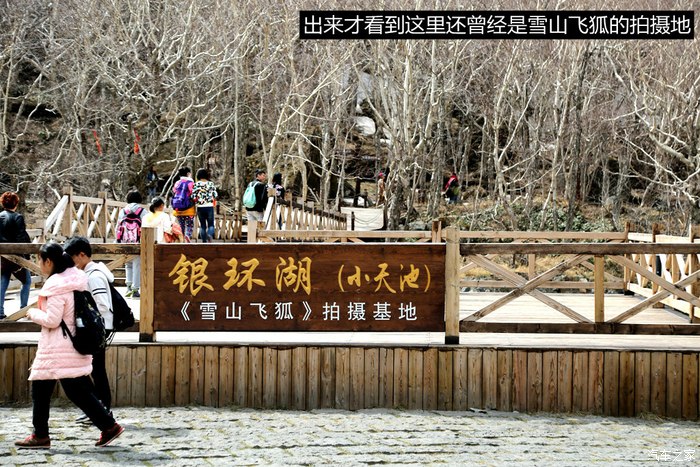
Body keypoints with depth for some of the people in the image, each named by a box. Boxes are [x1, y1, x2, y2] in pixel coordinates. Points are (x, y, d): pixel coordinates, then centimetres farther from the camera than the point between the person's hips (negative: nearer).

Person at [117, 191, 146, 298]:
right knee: (137, 265, 3)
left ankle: (129, 286, 3)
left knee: (128, 265, 18)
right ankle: (135, 290, 2)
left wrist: (118, 241, 14)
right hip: (137, 242, -3)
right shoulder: (142, 211, -2)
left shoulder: (122, 211, 8)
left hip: (125, 242, 3)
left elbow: (118, 227, 9)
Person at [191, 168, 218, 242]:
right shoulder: (211, 184, 0)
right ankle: (210, 234, -25)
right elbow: (215, 196, -2)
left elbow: (193, 197, -6)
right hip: (209, 207, -1)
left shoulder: (196, 184, -2)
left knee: (202, 225, 10)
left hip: (200, 207, 1)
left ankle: (204, 241, 7)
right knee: (210, 224, 5)